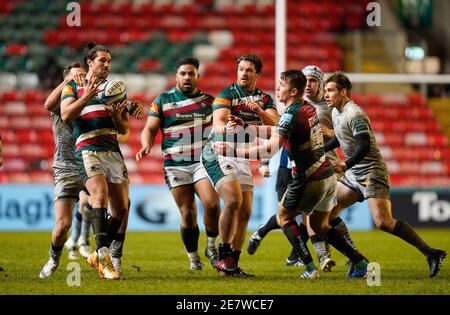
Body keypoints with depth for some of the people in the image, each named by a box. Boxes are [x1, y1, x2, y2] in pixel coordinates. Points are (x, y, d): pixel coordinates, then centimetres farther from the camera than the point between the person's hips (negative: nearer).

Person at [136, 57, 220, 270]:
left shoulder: (209, 101, 10)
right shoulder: (163, 100, 6)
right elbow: (150, 128, 4)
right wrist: (146, 145, -17)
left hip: (203, 162, 1)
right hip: (176, 165, 0)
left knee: (211, 204, -19)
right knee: (187, 214, -2)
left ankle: (211, 246, 4)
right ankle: (193, 257, 15)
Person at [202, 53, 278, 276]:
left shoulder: (264, 99, 7)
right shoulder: (227, 94, -9)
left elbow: (274, 125, -10)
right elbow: (217, 123, -25)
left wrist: (259, 111, -30)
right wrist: (226, 128, -48)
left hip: (241, 157, 7)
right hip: (218, 153, -7)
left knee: (245, 212, 2)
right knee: (233, 200, -24)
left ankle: (233, 263, 8)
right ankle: (223, 256, -14)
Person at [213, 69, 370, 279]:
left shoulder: (291, 114, -18)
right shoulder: (308, 108, 9)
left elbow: (271, 149, -28)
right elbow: (279, 132, 19)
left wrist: (232, 151, -26)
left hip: (309, 180, -8)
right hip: (327, 175, 8)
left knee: (284, 217, 12)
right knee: (319, 225, 20)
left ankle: (310, 267, 2)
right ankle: (359, 261, 11)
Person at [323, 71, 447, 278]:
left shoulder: (354, 114, -18)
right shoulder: (336, 112, 12)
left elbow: (365, 146, -27)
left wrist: (346, 165, -37)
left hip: (371, 173, -10)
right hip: (354, 175, 10)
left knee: (383, 222, -21)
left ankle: (431, 254, -16)